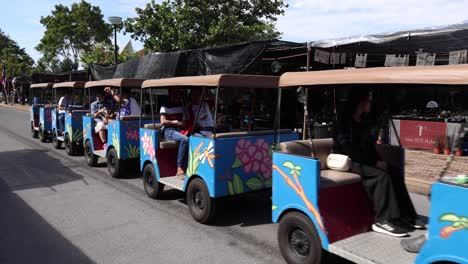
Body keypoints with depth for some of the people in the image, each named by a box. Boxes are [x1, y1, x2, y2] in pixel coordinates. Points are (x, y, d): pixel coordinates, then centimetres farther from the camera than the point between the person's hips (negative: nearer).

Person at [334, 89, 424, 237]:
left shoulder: (363, 123, 16)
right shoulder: (344, 122, -11)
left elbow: (369, 146, 18)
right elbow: (349, 150, -19)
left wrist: (378, 161, -1)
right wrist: (375, 163, -18)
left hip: (364, 161, 8)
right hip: (349, 162, -8)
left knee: (395, 173, -9)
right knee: (382, 175, -27)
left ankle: (406, 216, -6)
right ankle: (383, 221, -26)